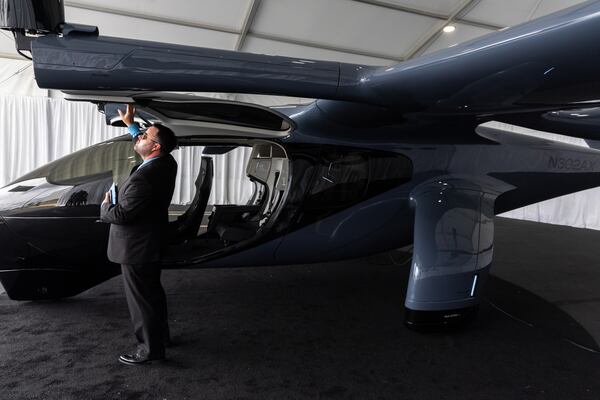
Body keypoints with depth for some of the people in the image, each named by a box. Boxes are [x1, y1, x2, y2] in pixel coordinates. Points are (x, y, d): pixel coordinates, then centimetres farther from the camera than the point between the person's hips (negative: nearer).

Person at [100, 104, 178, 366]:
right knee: (153, 292, 23)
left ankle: (151, 349, 20)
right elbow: (144, 144, 21)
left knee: (141, 298, 5)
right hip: (151, 244, 10)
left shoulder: (144, 179, -31)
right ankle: (160, 334, 41)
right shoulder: (166, 163, -2)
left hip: (136, 248, -9)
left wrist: (105, 206, -4)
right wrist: (130, 124, 21)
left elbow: (121, 215, -24)